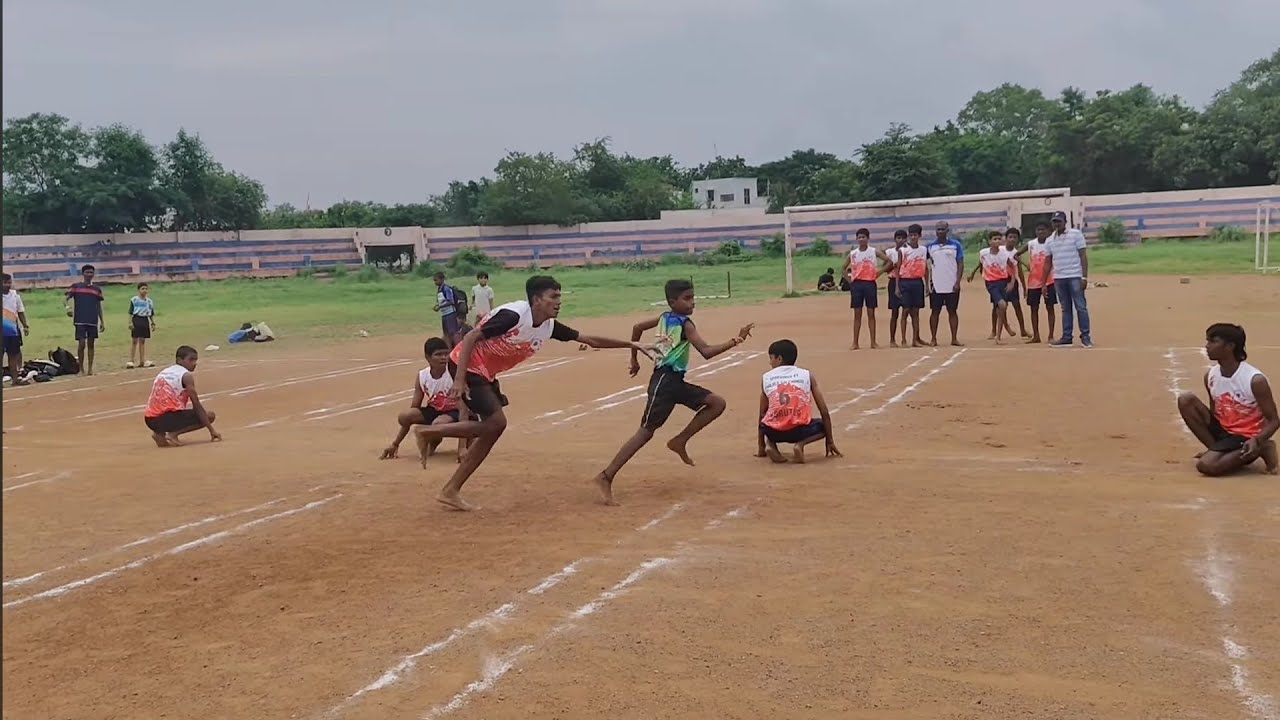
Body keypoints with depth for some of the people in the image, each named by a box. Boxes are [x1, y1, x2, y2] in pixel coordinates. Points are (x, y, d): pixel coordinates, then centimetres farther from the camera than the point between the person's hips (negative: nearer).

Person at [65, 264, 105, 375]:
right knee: (81, 344, -7)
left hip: (93, 321, 3)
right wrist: (68, 308, -23)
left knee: (90, 344, 5)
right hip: (80, 321, -3)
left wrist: (102, 321, 11)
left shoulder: (97, 289, 11)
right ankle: (81, 368, 7)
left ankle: (90, 369, 9)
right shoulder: (76, 286, 2)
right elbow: (67, 299, -2)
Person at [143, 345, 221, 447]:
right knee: (209, 416, 4)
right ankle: (173, 433, -9)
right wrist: (211, 430, -5)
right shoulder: (186, 375, -2)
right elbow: (196, 404, -7)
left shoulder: (164, 372, 22)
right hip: (166, 418, -8)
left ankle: (160, 433, 10)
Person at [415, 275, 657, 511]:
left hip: (486, 374, 9)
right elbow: (470, 338, -24)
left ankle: (450, 491, 11)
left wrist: (632, 345, 7)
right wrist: (459, 379, -32)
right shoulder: (514, 315, -24)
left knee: (491, 430, 6)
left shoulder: (549, 327, 0)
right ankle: (430, 432, -5)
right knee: (496, 423, -17)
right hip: (467, 366, -9)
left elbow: (590, 340, 8)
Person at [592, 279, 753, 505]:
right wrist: (735, 341, -26)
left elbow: (638, 327, 24)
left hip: (675, 381, 9)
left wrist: (634, 358, 31)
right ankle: (606, 478, -9)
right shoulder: (685, 324, -12)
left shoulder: (665, 318, 13)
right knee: (646, 431, -10)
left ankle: (680, 442, 8)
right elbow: (707, 352, -21)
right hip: (665, 381, -9)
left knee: (716, 403, 6)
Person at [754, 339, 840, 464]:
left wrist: (761, 447, 31)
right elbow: (824, 412, 14)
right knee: (823, 425, 31)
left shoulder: (766, 378, 17)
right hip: (799, 430, -2)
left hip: (774, 432, 2)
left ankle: (770, 444, 5)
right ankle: (800, 444, 0)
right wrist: (830, 441, 24)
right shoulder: (807, 375, 14)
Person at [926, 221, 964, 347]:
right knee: (935, 311, 3)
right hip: (936, 285, 1)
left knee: (953, 311, 4)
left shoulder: (955, 245, 0)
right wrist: (929, 282, 1)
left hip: (952, 285, -1)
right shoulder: (930, 246, 4)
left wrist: (957, 282, -10)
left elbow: (960, 264, -1)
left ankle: (954, 339, 8)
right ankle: (933, 339, 8)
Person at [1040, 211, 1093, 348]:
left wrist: (1084, 277, -13)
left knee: (1081, 306, -4)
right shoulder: (1050, 240, 12)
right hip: (1058, 279, 5)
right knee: (1066, 309, 9)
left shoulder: (1076, 234, -2)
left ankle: (1085, 336, 1)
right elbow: (1048, 262, 15)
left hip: (1075, 277, -5)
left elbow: (1083, 256, -5)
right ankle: (1067, 337, 12)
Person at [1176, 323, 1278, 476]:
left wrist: (1256, 441, -32)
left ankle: (1260, 449, -7)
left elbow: (1274, 421, -13)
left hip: (1246, 437, -6)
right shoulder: (1210, 376, 0)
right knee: (1185, 400, -11)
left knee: (1205, 465, -28)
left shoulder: (1255, 380, -20)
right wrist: (1215, 448, -2)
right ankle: (1215, 449, -4)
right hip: (1223, 431, 6)